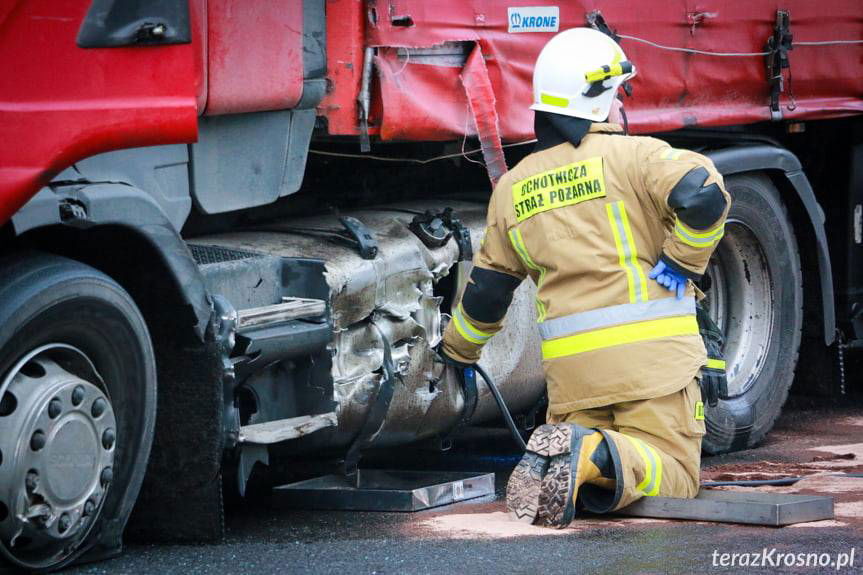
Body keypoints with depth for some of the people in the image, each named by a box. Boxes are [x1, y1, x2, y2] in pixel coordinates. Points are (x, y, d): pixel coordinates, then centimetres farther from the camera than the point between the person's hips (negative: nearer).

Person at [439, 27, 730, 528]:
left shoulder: (513, 188, 14)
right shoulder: (633, 156, -2)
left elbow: (489, 288, 21)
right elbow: (705, 196, -19)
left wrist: (459, 350, 38)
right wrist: (682, 267, -4)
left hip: (571, 366, 4)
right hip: (651, 354, -4)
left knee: (574, 476, 16)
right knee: (674, 475, 1)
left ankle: (559, 450, -19)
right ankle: (597, 456, -28)